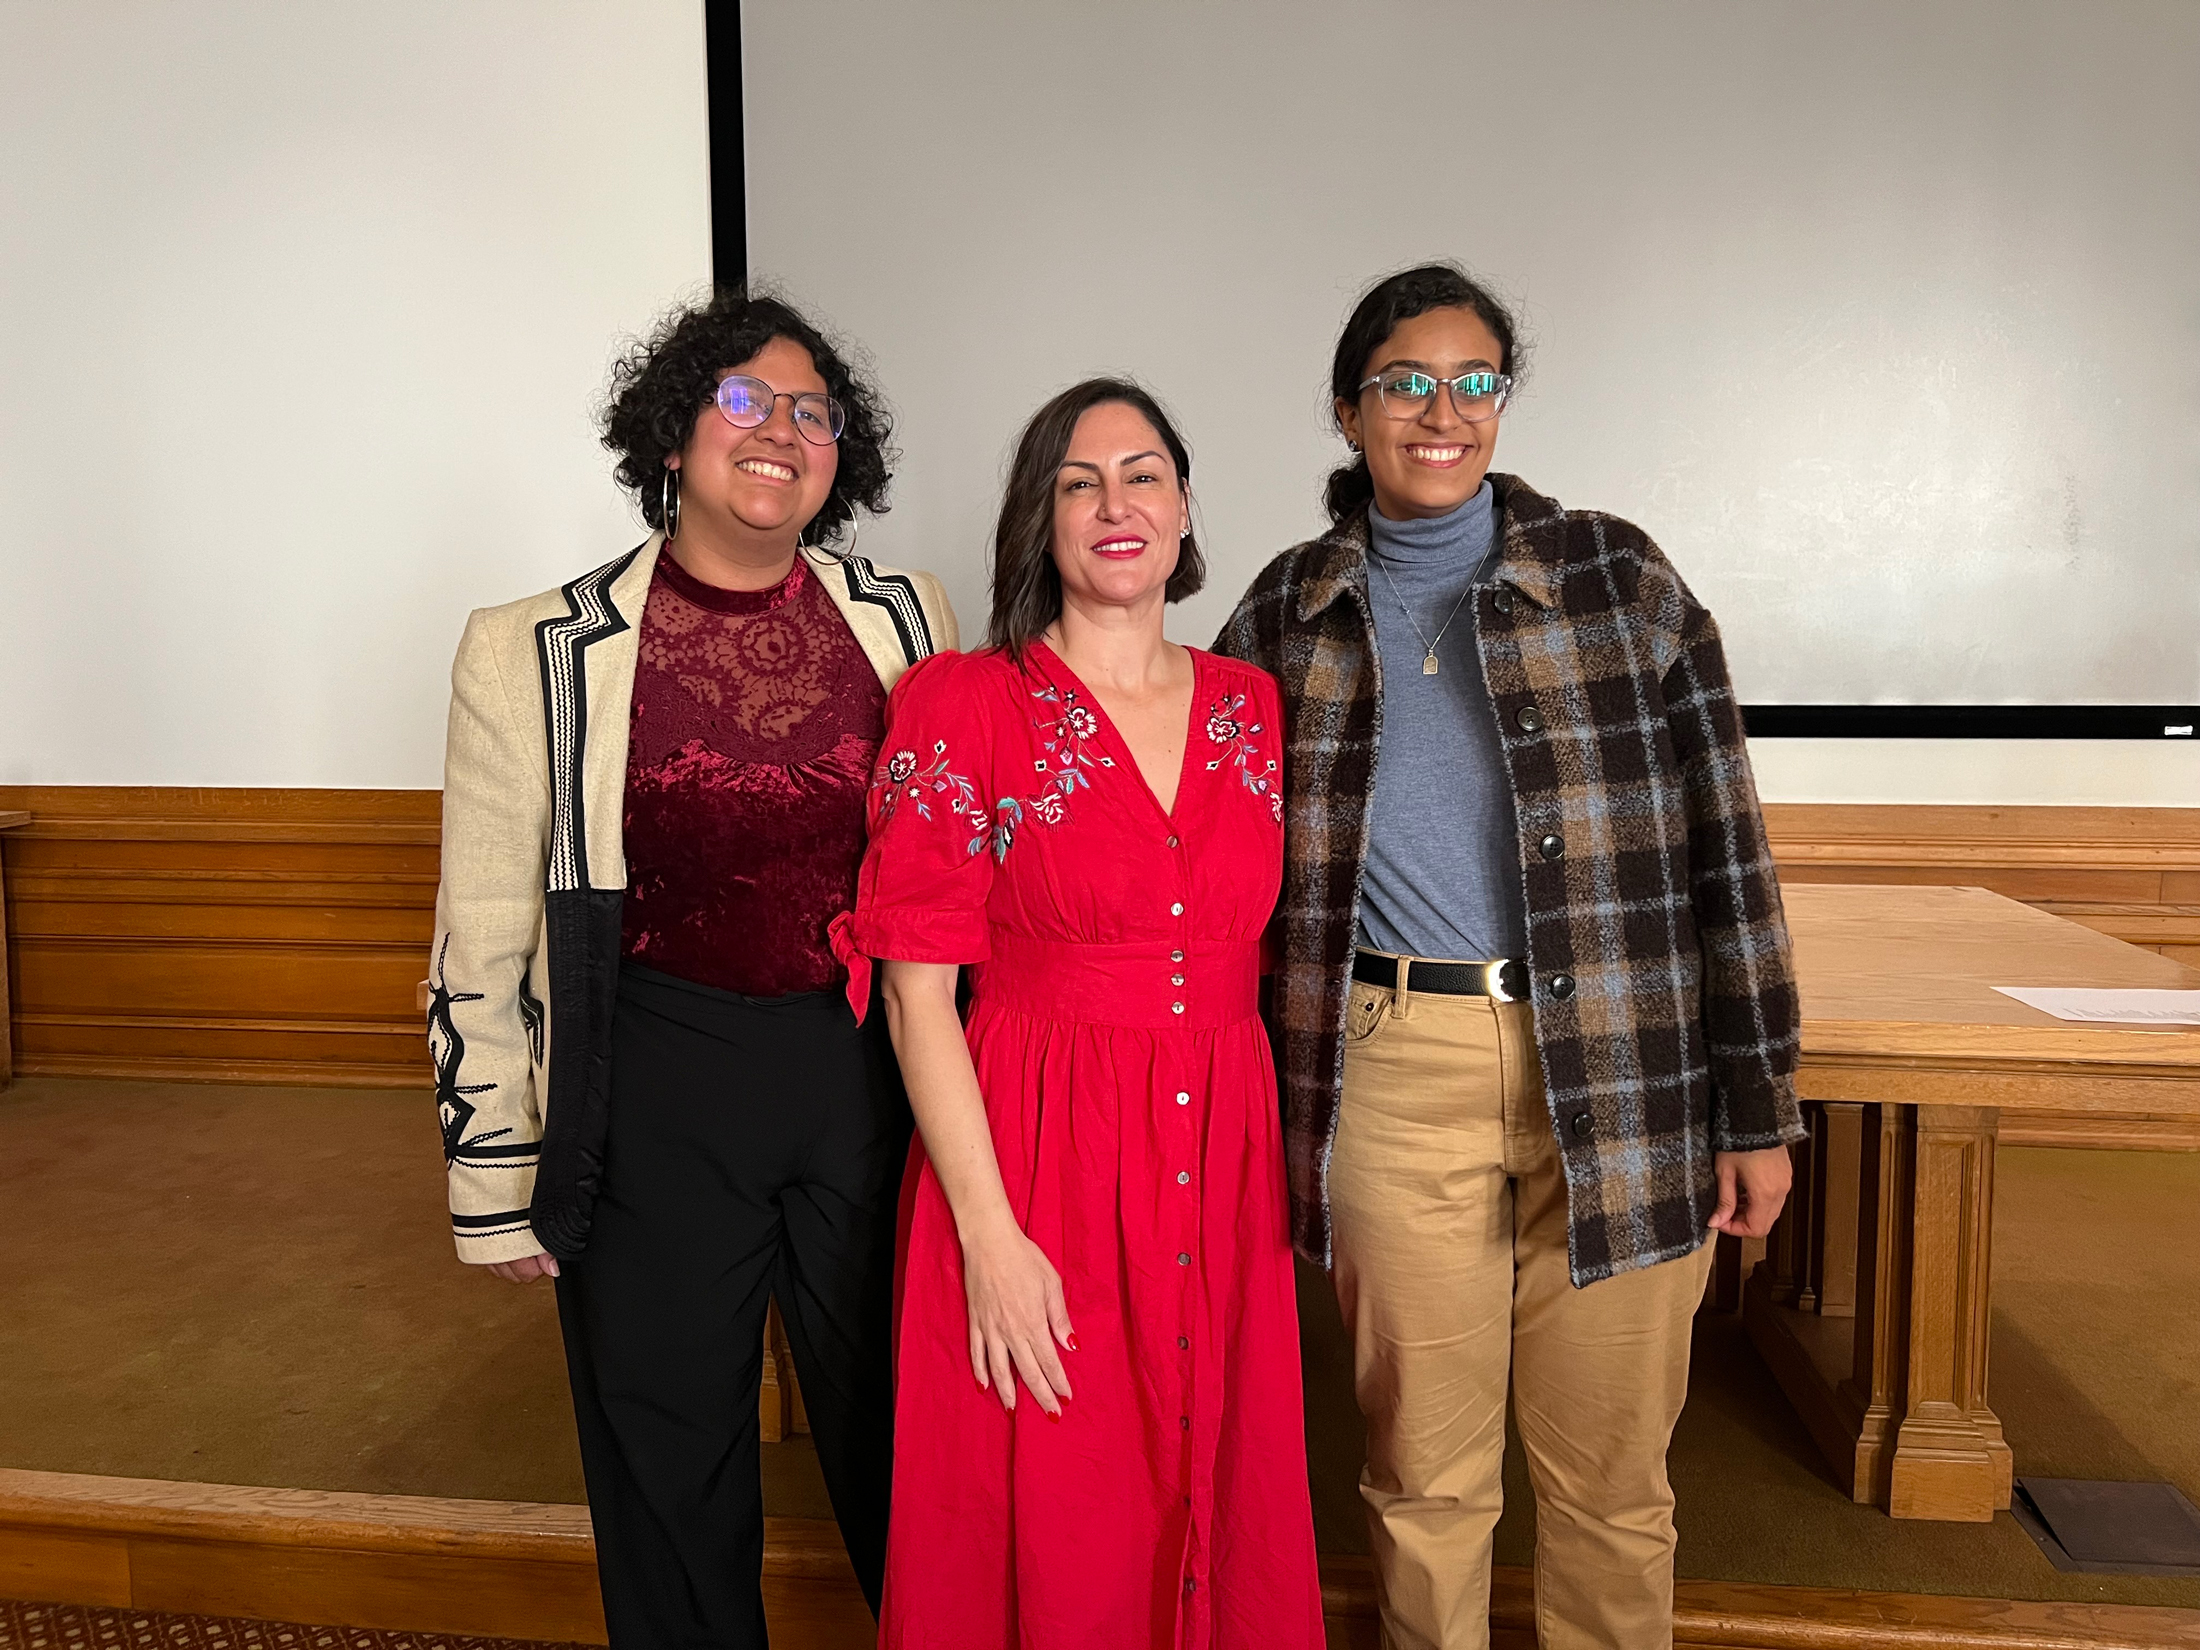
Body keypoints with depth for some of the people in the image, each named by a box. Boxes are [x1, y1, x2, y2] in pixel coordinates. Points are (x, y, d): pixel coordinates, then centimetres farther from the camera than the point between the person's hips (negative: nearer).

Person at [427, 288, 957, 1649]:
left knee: (895, 1434, 19)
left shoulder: (908, 619, 0)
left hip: (874, 1074, 2)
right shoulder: (537, 654, -6)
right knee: (670, 1470, 16)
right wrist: (497, 1182, 1)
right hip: (655, 1092, -1)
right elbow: (485, 939, -1)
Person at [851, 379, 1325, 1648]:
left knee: (1223, 1517, 17)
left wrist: (1299, 1170, 7)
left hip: (1225, 1162, 4)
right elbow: (918, 990, -9)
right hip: (1035, 1164, -4)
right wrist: (990, 1232, -14)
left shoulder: (1252, 707, 7)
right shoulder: (962, 706, -6)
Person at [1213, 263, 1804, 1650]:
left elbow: (1722, 842, 2)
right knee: (1424, 1470, 13)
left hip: (1618, 1073, 0)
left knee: (1610, 1474, 12)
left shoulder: (1616, 576, 3)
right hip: (1395, 1072, 1)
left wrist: (1755, 1108, -1)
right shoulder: (1290, 611, 7)